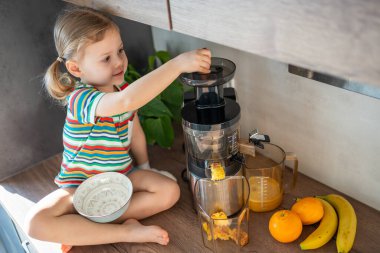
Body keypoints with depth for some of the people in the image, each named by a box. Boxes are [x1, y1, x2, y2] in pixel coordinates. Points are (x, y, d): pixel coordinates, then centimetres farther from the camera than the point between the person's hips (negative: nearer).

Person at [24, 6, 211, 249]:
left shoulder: (122, 89, -4)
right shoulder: (80, 99, -29)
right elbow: (126, 101, -51)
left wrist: (144, 171, 10)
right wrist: (178, 63, -54)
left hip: (123, 175, 6)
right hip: (82, 184, -5)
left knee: (170, 191, -17)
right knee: (37, 222, -27)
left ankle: (80, 230, -14)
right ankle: (127, 232, -20)